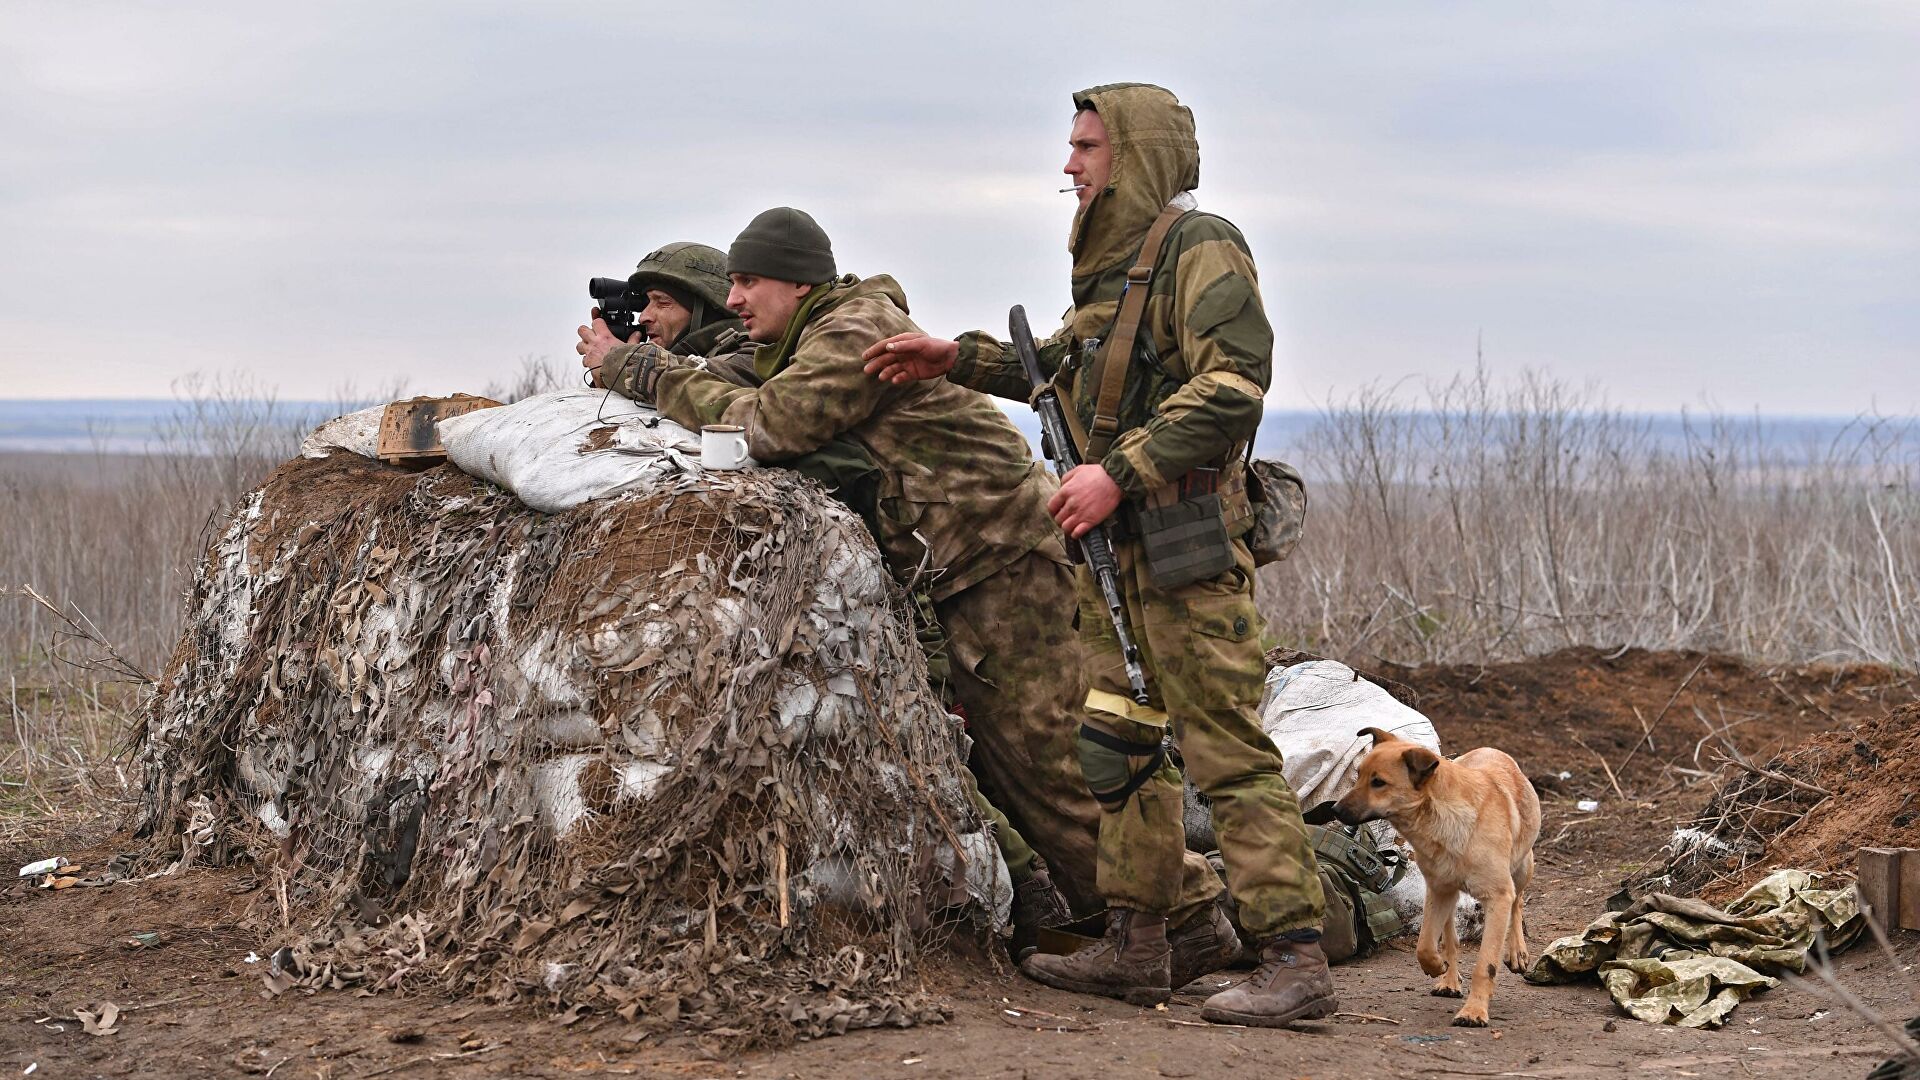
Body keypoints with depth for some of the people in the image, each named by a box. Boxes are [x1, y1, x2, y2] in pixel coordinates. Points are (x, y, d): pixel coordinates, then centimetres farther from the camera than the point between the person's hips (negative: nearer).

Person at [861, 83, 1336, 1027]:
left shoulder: (1199, 248, -11)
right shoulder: (1116, 261, 18)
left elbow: (1234, 381, -23)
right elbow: (1062, 365, 33)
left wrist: (1119, 470, -25)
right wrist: (956, 358, 24)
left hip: (1185, 544, -10)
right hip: (1118, 544, 10)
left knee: (1227, 750, -11)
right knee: (1121, 743, 14)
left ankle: (1295, 962, -10)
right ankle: (1135, 945, 22)